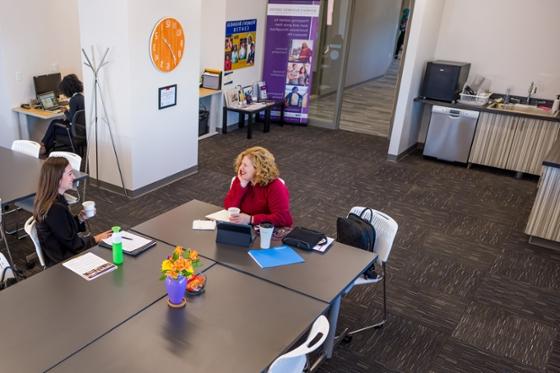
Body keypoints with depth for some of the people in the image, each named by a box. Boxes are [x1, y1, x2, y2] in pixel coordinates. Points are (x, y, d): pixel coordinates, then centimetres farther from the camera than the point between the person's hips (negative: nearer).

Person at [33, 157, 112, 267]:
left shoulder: (50, 200, 0)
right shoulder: (55, 208, -27)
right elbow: (72, 243, -19)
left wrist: (80, 218, -1)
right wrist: (97, 239, -7)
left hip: (60, 253, 8)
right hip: (62, 261, -8)